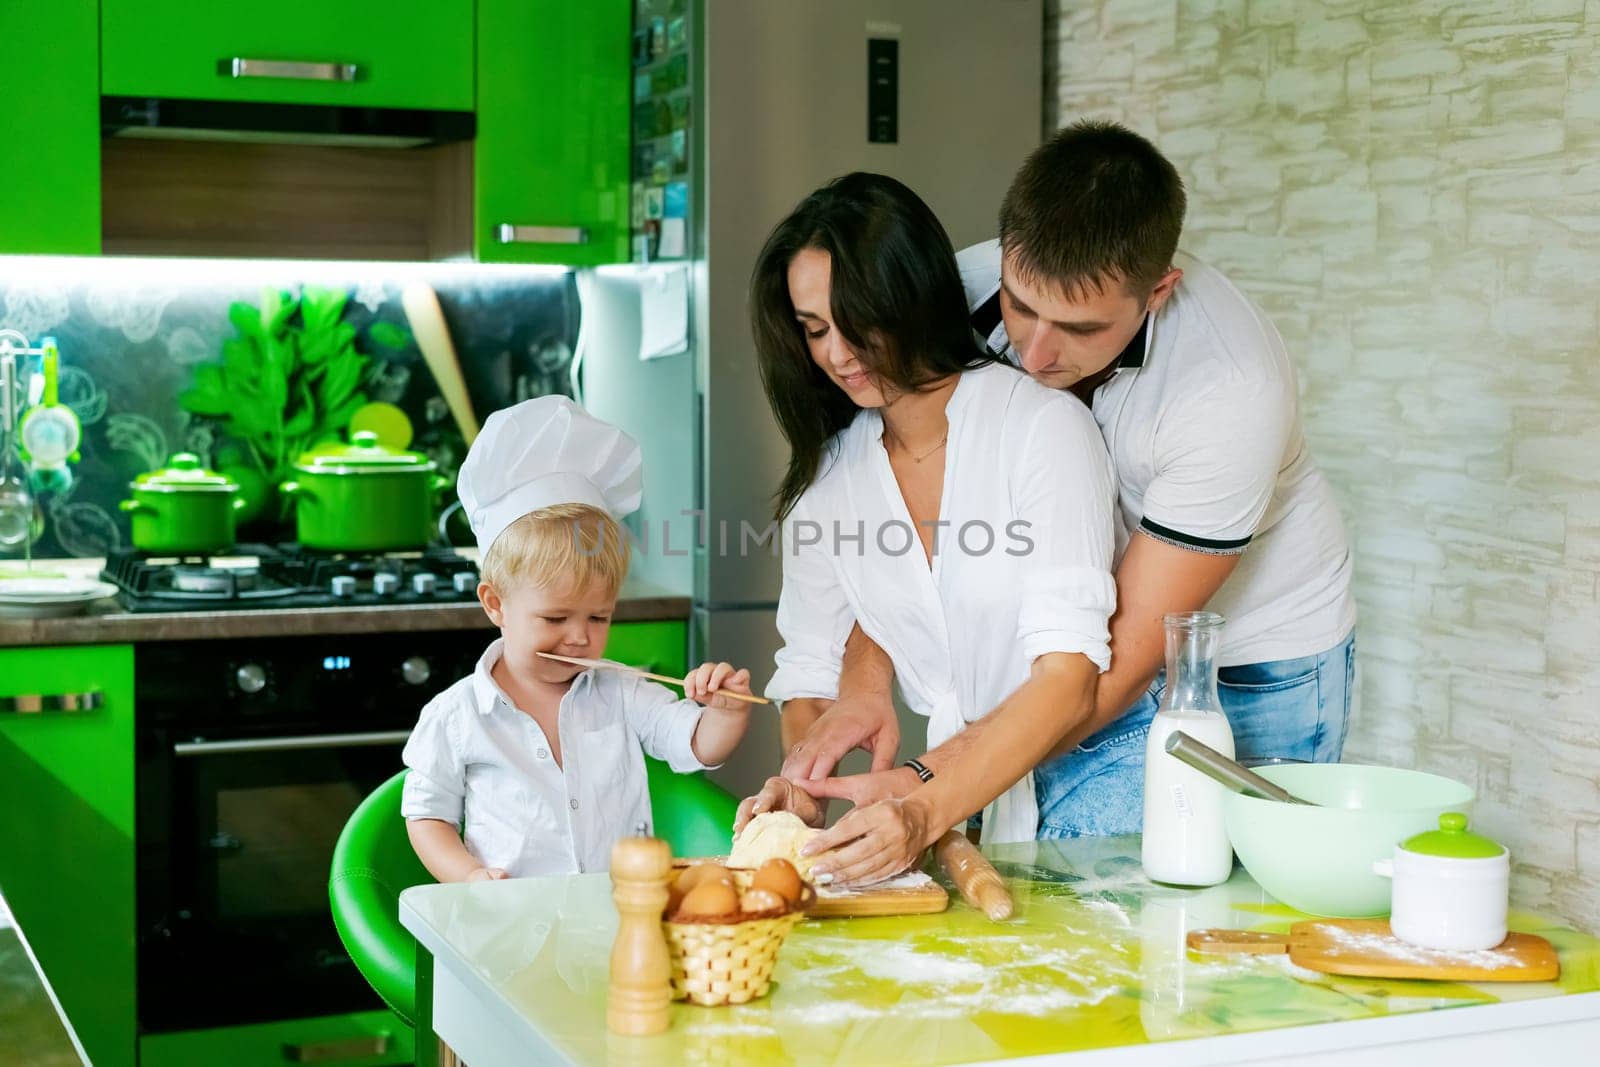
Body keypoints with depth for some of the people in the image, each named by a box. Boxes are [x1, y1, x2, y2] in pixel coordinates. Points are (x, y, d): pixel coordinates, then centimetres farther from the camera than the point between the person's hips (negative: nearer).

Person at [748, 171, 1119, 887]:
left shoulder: (1044, 425, -11)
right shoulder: (828, 475, 6)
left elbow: (1068, 677, -19)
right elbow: (810, 673, 8)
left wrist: (928, 814, -30)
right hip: (946, 778, 5)